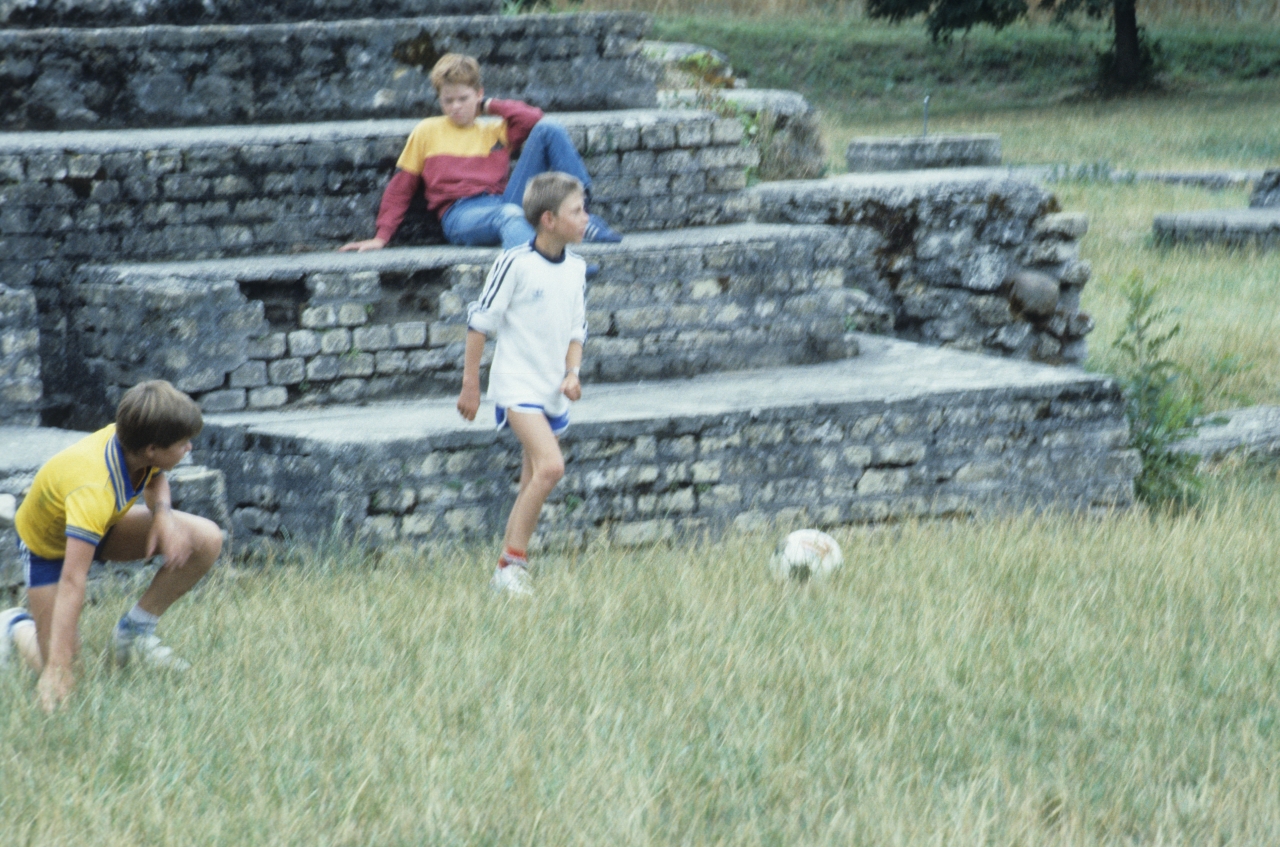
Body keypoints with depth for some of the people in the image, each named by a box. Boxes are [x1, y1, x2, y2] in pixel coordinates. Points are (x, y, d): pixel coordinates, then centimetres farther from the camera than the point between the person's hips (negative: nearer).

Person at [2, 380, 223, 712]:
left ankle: (134, 632, 1)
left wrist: (162, 512, -21)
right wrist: (57, 670, -52)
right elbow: (72, 582, -49)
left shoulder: (129, 438, -24)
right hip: (46, 545, -7)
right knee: (57, 681, -15)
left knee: (206, 540, -15)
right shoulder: (92, 489, -45)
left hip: (103, 527, 7)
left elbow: (155, 478, 3)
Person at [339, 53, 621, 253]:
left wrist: (490, 106, 16)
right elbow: (400, 188, 19)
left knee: (548, 131, -10)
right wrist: (381, 237, 11)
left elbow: (534, 120, 9)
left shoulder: (496, 129, 26)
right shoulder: (427, 132, 21)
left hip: (504, 202, 3)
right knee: (510, 217, -43)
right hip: (462, 215, -3)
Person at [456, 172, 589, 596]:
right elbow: (480, 321, -8)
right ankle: (514, 562, -17)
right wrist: (470, 383, -5)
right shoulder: (515, 263, -14)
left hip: (553, 391, 7)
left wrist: (572, 373, -2)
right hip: (517, 385, -7)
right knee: (550, 466, -24)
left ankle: (504, 572, 22)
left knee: (534, 484, 11)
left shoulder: (576, 267, 6)